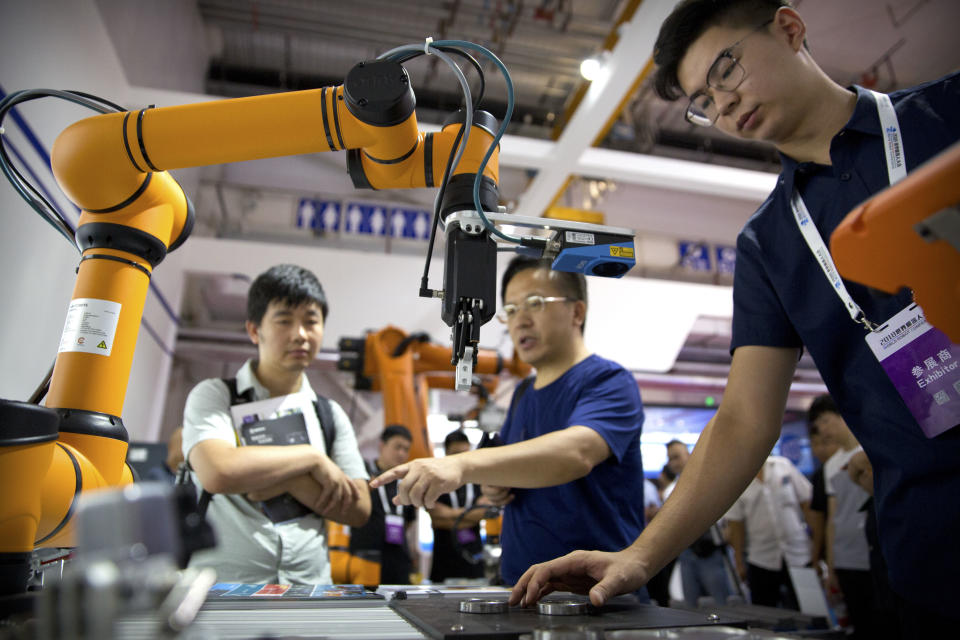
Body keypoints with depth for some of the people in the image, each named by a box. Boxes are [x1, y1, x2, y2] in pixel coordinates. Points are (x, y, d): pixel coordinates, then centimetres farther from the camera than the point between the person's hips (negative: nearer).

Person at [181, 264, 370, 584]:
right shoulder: (213, 396, 1)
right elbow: (218, 473, -17)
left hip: (309, 585, 0)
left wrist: (291, 483, -9)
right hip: (223, 586, 0)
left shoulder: (331, 414, 9)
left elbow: (359, 509, 4)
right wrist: (313, 457, -9)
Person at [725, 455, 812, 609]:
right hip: (762, 562, -1)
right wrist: (739, 563, 0)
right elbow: (735, 524, -1)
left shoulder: (783, 465, 0)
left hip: (799, 556, 1)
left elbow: (807, 502, 5)